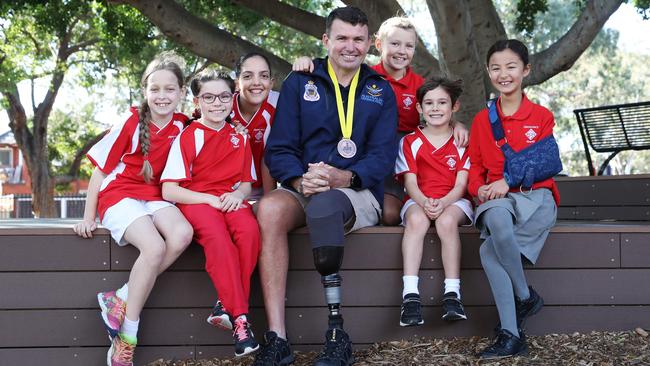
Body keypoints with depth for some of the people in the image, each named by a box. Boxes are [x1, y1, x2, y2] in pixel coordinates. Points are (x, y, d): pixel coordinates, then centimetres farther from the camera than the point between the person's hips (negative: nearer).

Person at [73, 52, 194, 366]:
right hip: (119, 196, -4)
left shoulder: (182, 126, 3)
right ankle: (126, 338, -21)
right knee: (155, 247, -32)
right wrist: (88, 219, -4)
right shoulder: (131, 125, -8)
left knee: (182, 235, -30)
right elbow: (100, 171, -2)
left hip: (155, 198, 4)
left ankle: (119, 300, -18)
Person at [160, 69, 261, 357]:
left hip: (230, 201, 4)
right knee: (217, 235, -36)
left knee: (250, 230, -32)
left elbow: (247, 182, 19)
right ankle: (240, 318, -36)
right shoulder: (188, 136, 0)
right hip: (195, 201, -3)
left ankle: (227, 306, -23)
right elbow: (169, 191, -5)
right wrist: (211, 200, -15)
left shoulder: (240, 137, 14)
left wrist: (237, 195, -6)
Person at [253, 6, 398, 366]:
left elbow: (383, 154, 0)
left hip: (359, 193, -1)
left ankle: (337, 334, -34)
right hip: (303, 189, 1)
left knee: (323, 204, -38)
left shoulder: (380, 90, 13)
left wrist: (344, 178, -19)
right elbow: (278, 149, 5)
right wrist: (300, 180, -17)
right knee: (270, 207, -34)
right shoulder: (299, 83, 12)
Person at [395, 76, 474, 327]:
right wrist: (424, 202, -21)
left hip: (454, 201, 0)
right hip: (419, 201, 0)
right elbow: (411, 182, 1)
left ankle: (452, 294, -37)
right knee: (416, 220, -35)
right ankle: (410, 295, -43)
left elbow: (461, 184, -1)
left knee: (446, 220, -36)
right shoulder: (410, 142, 10)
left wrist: (443, 203, -22)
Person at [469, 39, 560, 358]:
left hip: (535, 196, -3)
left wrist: (509, 182, -16)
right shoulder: (482, 120, 15)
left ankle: (509, 331, -15)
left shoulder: (541, 116, 5)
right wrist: (480, 188, -7)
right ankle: (526, 296, -26)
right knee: (497, 218, -36)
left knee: (490, 250, -32)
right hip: (495, 199, 3)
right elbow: (475, 166, 15)